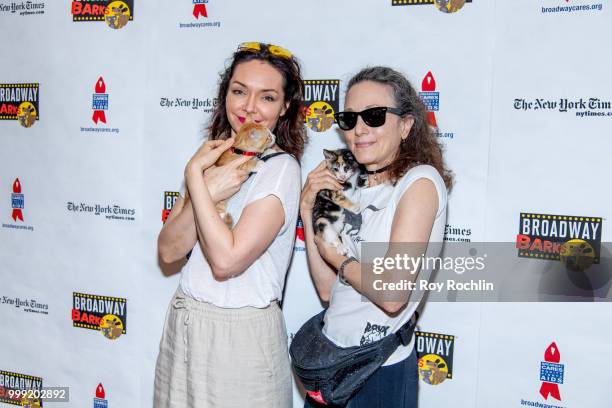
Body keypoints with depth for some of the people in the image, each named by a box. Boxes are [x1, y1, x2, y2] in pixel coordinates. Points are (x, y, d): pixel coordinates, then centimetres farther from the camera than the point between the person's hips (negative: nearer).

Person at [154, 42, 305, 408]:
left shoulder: (280, 168, -15)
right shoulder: (214, 156, 6)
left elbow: (226, 261, -24)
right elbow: (169, 250, -2)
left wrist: (195, 179, -18)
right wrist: (207, 191, -17)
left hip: (241, 334, -6)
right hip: (183, 323, 7)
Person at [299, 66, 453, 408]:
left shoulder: (421, 181, -15)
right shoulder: (355, 187, 7)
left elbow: (393, 295, -26)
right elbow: (328, 289, 3)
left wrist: (336, 257, -10)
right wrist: (308, 211, -4)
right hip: (330, 356, 7)